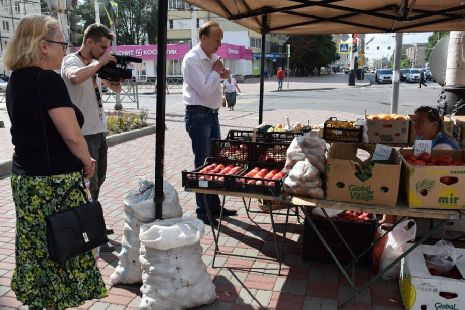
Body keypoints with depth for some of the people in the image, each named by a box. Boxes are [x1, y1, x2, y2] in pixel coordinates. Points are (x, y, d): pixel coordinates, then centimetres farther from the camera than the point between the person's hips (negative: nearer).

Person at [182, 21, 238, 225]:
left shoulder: (213, 57, 10)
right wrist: (216, 72, -9)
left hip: (212, 114, 9)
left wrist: (221, 76, 0)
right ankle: (202, 211, 11)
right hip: (198, 115, -9)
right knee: (203, 164, -2)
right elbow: (204, 91, -21)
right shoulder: (192, 59, -15)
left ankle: (214, 205, 27)